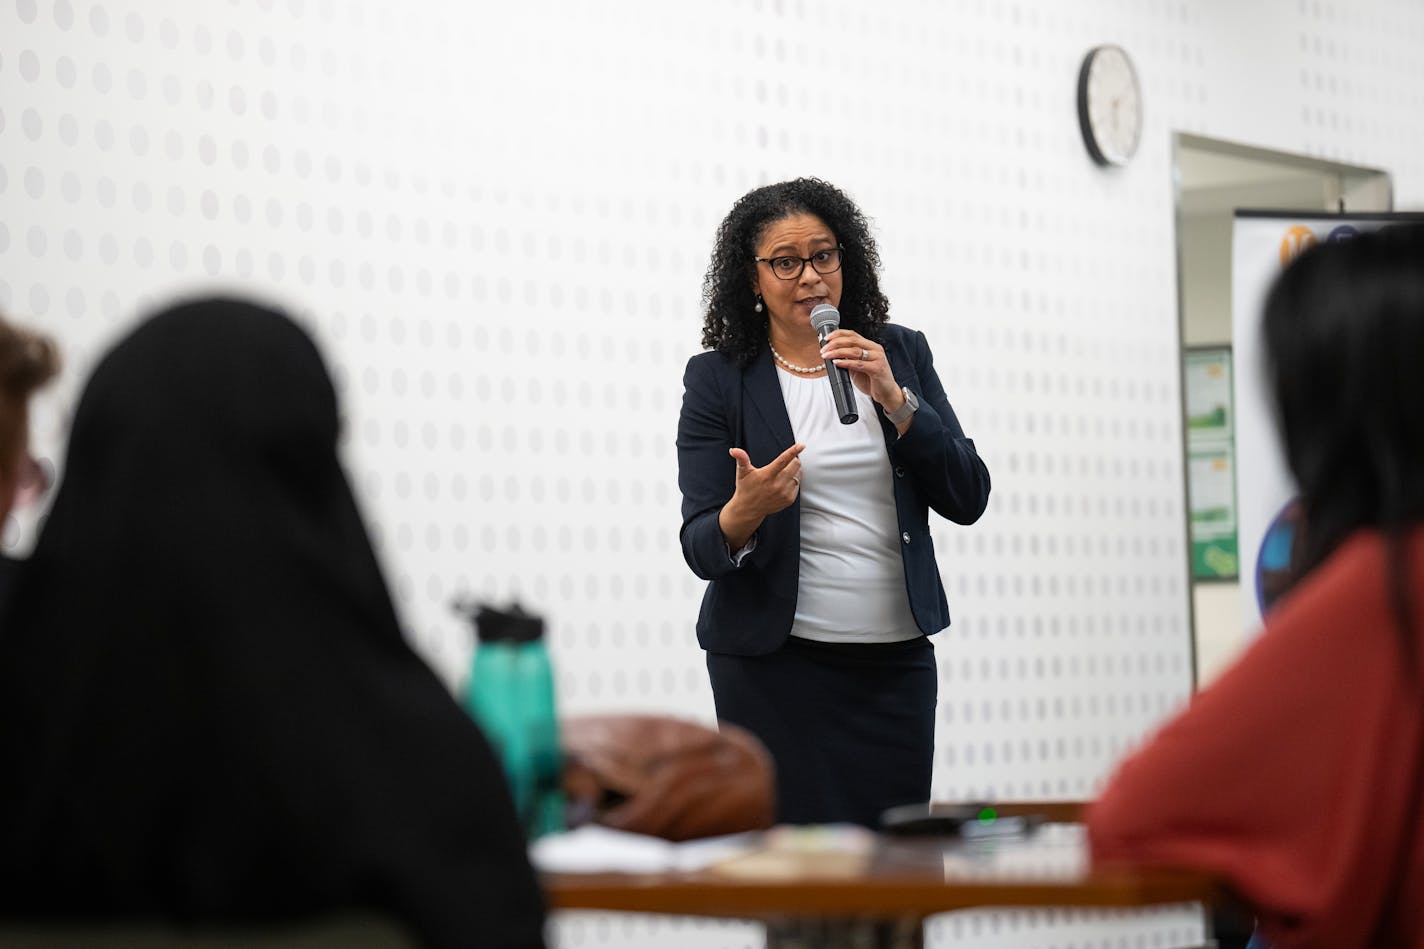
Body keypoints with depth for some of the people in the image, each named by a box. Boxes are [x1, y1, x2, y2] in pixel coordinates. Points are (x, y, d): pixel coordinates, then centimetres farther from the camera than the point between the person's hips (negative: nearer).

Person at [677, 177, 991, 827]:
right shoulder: (718, 378, 2)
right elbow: (700, 547, -3)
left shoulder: (900, 354, 9)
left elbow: (967, 500, 2)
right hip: (775, 662, -2)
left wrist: (893, 399, -10)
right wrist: (744, 512, -25)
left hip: (896, 655, 2)